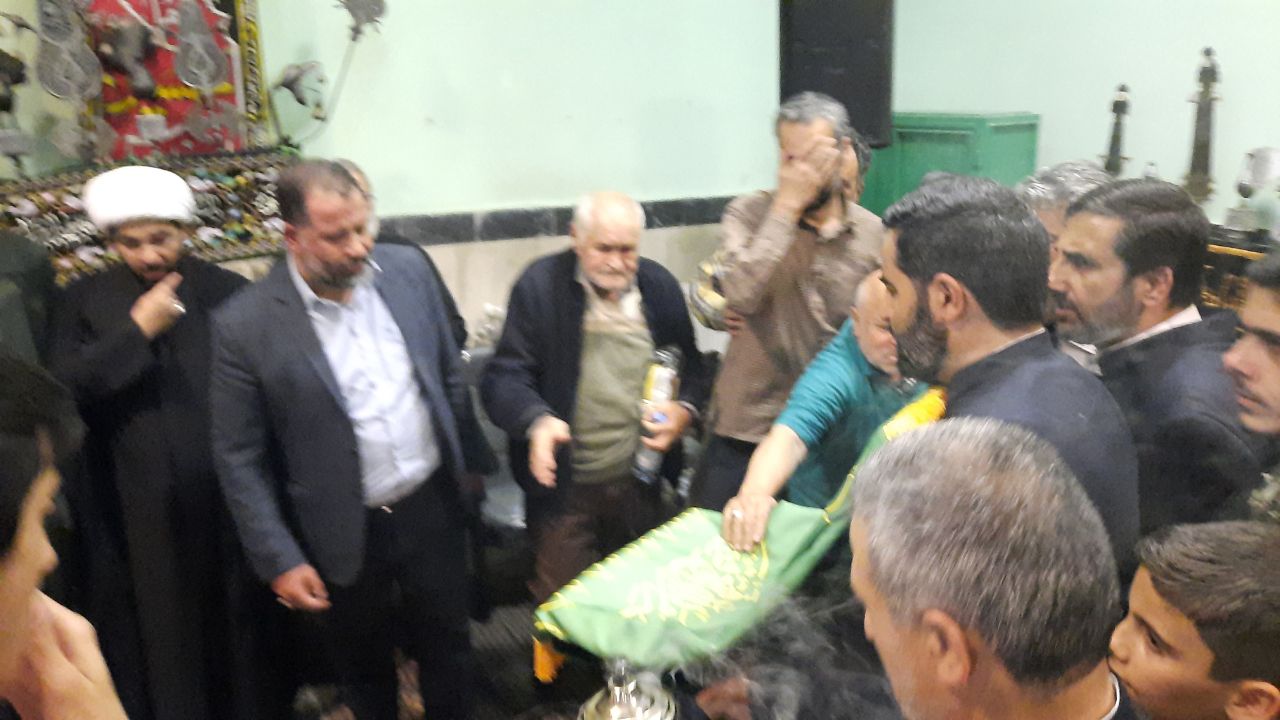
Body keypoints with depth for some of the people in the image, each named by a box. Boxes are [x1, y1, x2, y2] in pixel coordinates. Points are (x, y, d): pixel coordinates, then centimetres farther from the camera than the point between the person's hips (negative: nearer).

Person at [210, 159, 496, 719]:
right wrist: (280, 561, -10)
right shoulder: (245, 326, -17)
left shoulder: (407, 269, -6)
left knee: (448, 651, 20)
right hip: (345, 535, -2)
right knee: (364, 670, 21)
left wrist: (471, 461, 12)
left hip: (434, 506, 3)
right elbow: (239, 459, -10)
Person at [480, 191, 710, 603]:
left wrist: (685, 411, -11)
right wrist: (538, 421, -32)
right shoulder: (541, 284, -10)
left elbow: (693, 370, 11)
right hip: (564, 487, -3)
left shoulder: (659, 285, 2)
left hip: (641, 483, 4)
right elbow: (503, 377, -12)